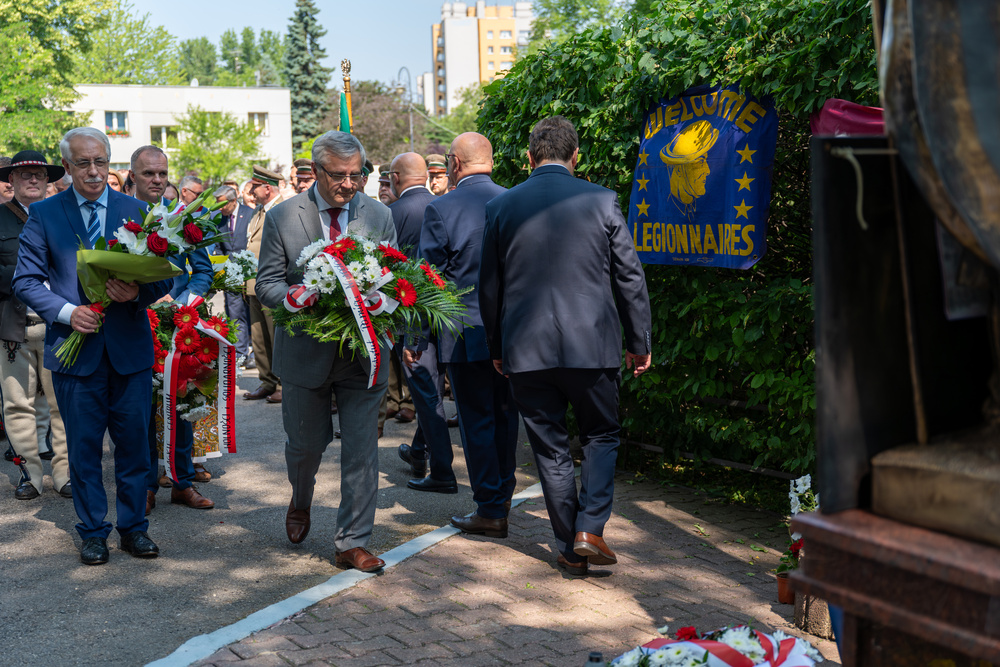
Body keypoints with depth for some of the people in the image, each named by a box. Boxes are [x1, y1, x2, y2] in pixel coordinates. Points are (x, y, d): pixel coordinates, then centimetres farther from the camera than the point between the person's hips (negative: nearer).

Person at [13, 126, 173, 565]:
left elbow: (164, 276, 4)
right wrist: (67, 312, -13)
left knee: (134, 442, 7)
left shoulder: (137, 211, 6)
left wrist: (139, 292, -17)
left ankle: (133, 527, 22)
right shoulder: (43, 214, 3)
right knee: (84, 446, 7)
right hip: (75, 347, -1)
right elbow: (26, 280, 2)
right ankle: (93, 532, 21)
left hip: (129, 347, 1)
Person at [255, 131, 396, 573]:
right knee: (306, 442, 14)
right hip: (306, 351, -1)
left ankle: (352, 543, 10)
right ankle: (301, 502, 46)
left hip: (363, 352, 1)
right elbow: (267, 285, -3)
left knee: (361, 453, 0)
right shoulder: (283, 217, -3)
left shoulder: (379, 216, 3)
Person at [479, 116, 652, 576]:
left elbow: (489, 287, 8)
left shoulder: (500, 207, 1)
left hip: (526, 349, 1)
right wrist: (639, 342, 10)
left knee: (550, 448, 10)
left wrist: (496, 348, 19)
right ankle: (590, 527, 2)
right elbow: (630, 277, 1)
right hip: (592, 344, -1)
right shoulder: (601, 201, -3)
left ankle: (570, 549, 16)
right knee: (601, 435, 17)